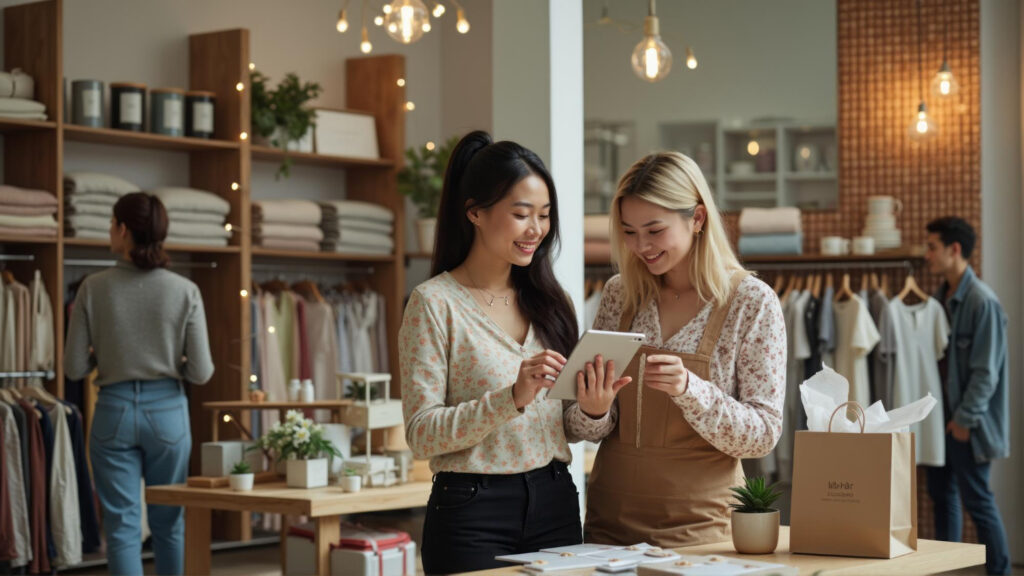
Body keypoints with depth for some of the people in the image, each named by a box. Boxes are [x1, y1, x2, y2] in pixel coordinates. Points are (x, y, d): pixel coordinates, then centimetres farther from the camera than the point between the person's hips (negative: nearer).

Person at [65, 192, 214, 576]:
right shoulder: (184, 291, -6)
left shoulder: (93, 288, -7)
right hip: (167, 410, 1)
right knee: (169, 523, 16)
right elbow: (201, 372, -6)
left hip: (115, 410, -1)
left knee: (122, 527, 3)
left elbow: (74, 367, -5)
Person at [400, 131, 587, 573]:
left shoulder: (547, 300, 10)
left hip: (555, 503, 5)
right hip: (472, 509, -5)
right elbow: (421, 434, -13)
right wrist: (512, 398, -24)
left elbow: (564, 425, 14)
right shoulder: (434, 303, -7)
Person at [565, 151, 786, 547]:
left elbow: (763, 435, -11)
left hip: (699, 525, -3)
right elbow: (589, 431, 7)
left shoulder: (752, 303, -8)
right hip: (609, 522, 3)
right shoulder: (619, 294, 3)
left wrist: (689, 389, -25)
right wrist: (592, 412, -16)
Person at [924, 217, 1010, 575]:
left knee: (977, 500, -2)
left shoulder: (982, 301, -16)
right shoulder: (941, 297, 9)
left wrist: (965, 418, -16)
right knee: (941, 492, 13)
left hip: (967, 421, -8)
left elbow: (986, 370, -17)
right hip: (941, 415, 8)